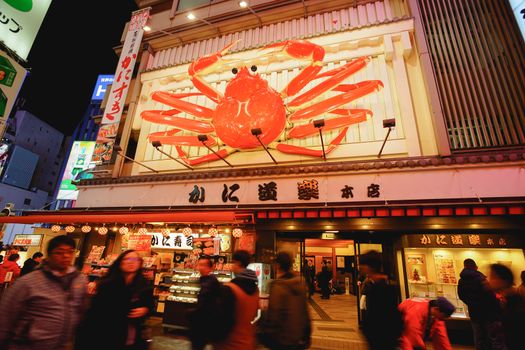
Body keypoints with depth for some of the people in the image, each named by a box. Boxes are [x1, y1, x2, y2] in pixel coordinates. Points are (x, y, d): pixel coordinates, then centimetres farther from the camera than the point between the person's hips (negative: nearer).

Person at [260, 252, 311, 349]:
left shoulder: (278, 287, -21)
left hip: (282, 341, -6)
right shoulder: (299, 284, 1)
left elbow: (273, 317, -21)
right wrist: (306, 337, 16)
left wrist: (268, 338, -9)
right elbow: (305, 312, 7)